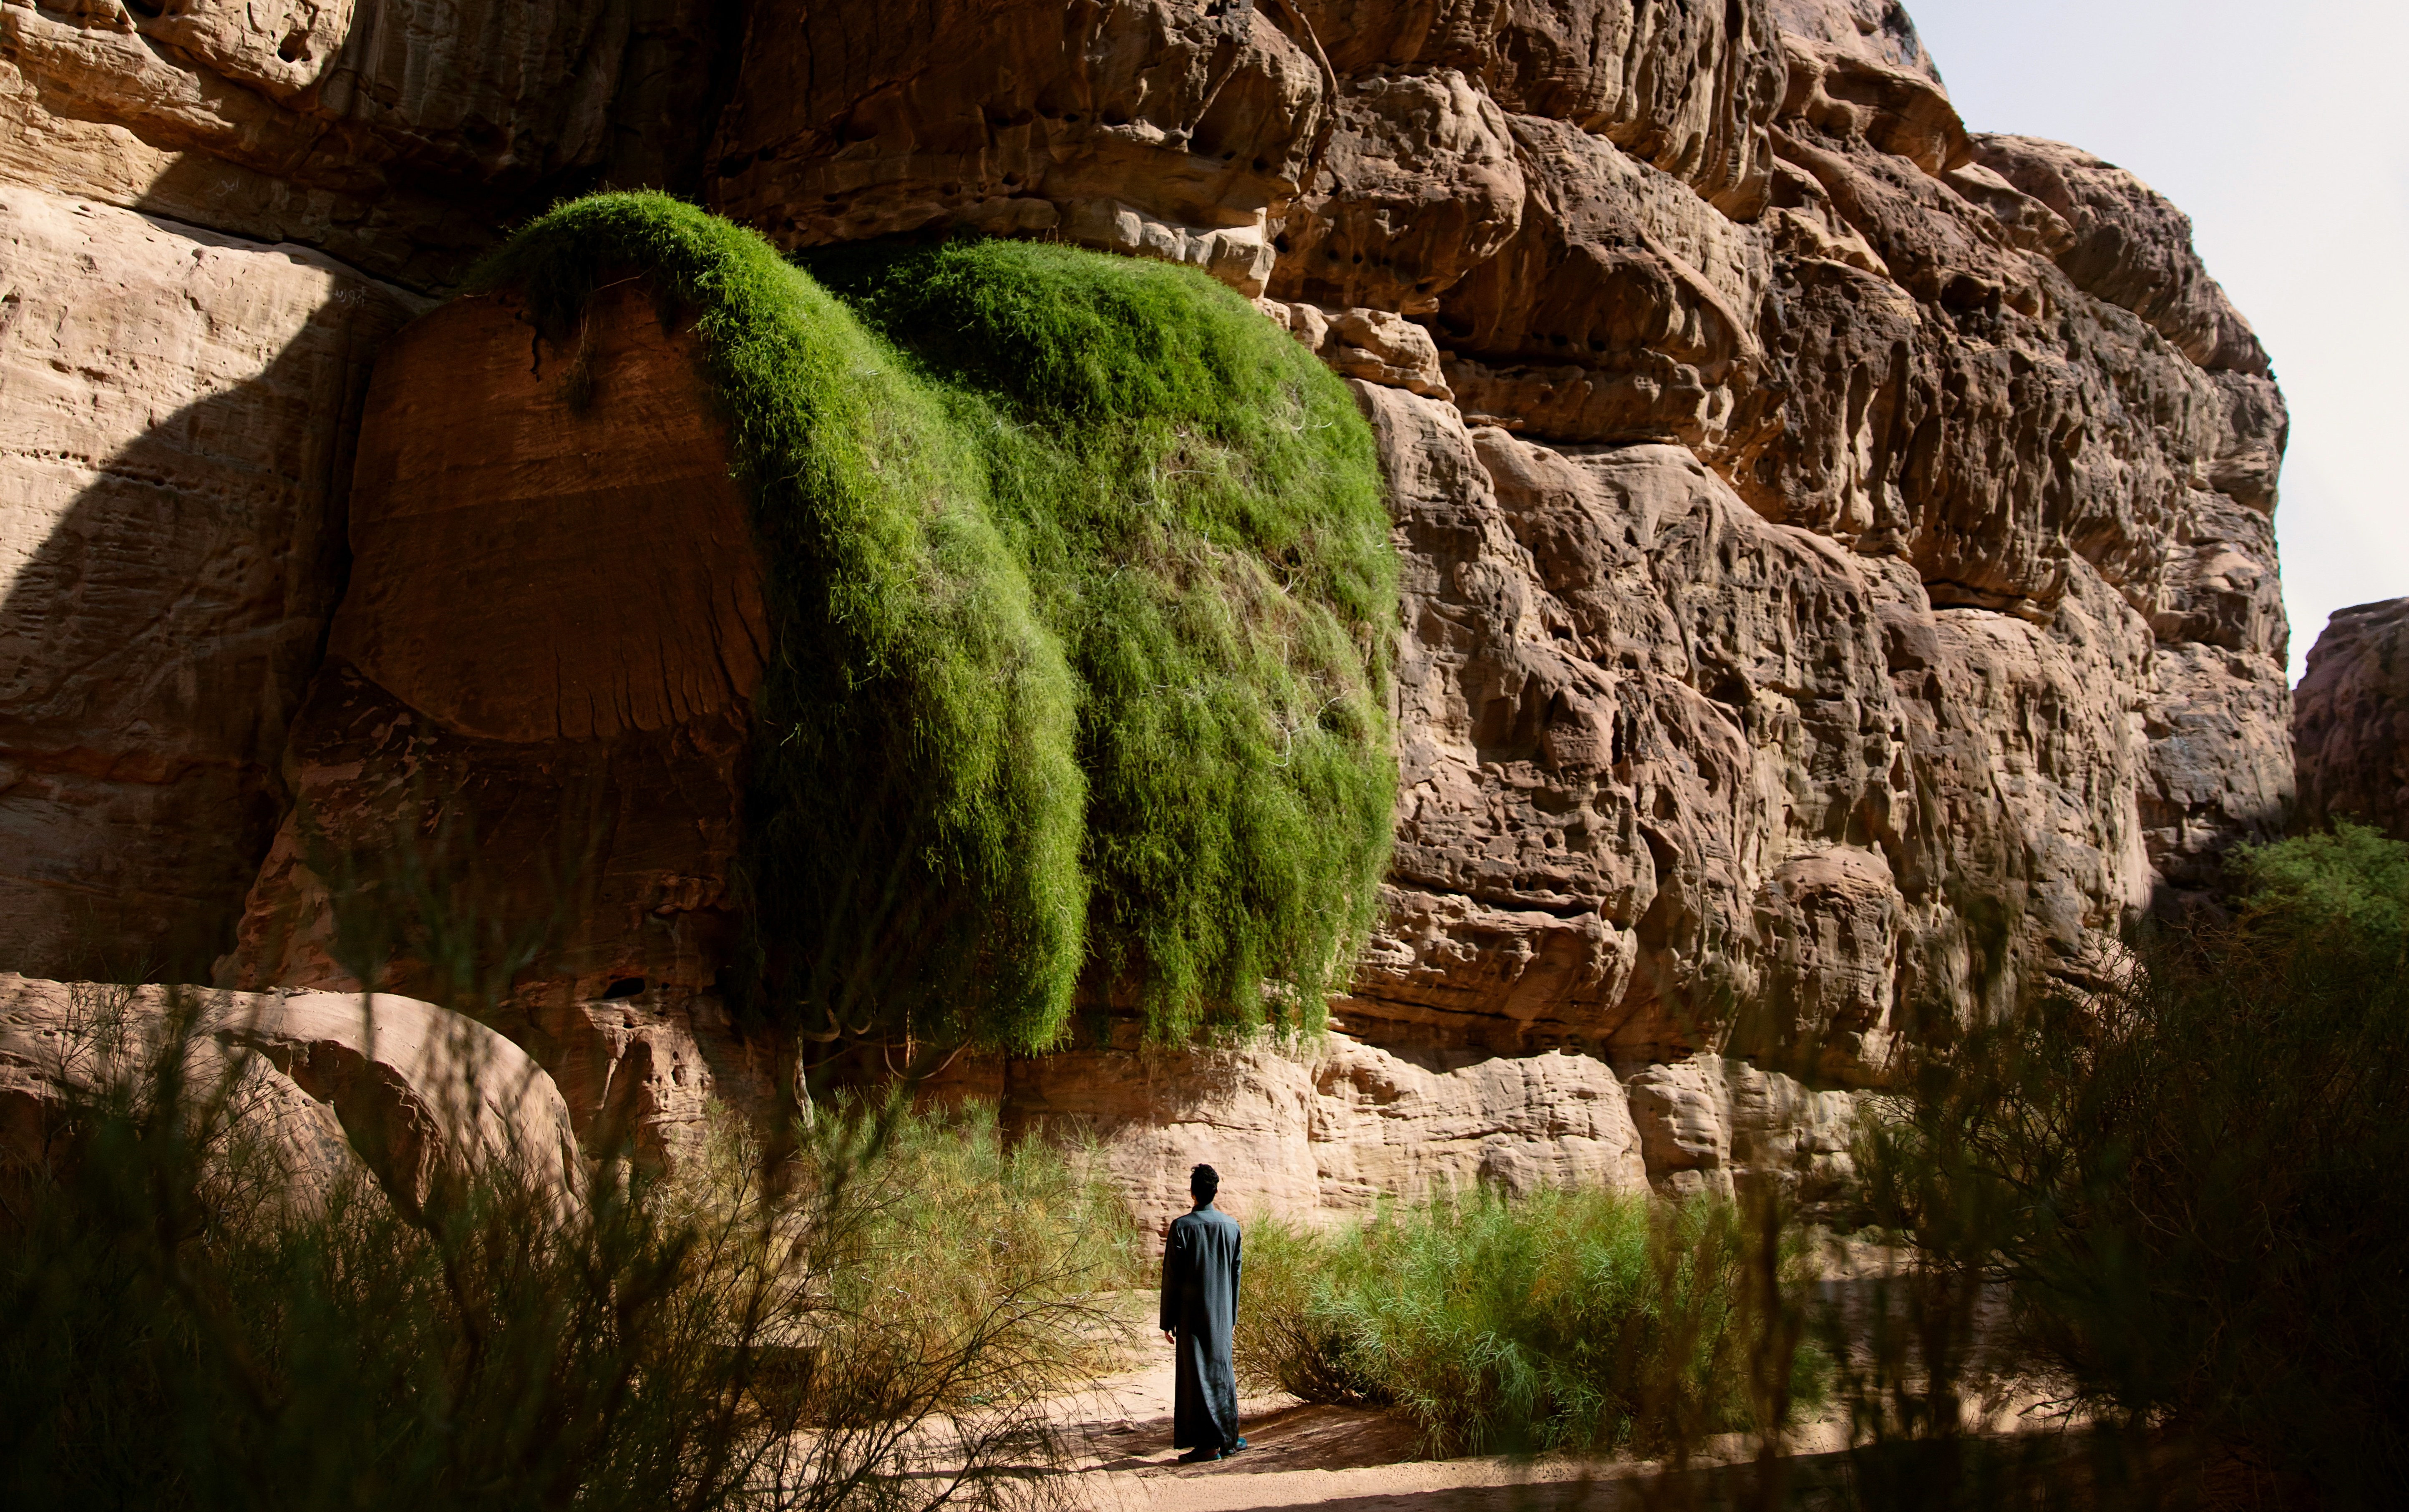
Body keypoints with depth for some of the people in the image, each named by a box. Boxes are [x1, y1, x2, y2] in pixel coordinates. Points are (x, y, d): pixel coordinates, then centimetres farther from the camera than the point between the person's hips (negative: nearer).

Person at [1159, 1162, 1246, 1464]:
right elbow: (1236, 1274, 9)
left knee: (1198, 1374, 0)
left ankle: (1208, 1443, 0)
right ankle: (1228, 1438, 20)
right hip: (1222, 1314, 4)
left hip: (1192, 1314, -4)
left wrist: (1168, 1320, -2)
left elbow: (1171, 1277, -9)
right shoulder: (1231, 1226, 2)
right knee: (1222, 1372, 14)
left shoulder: (1182, 1226, -11)